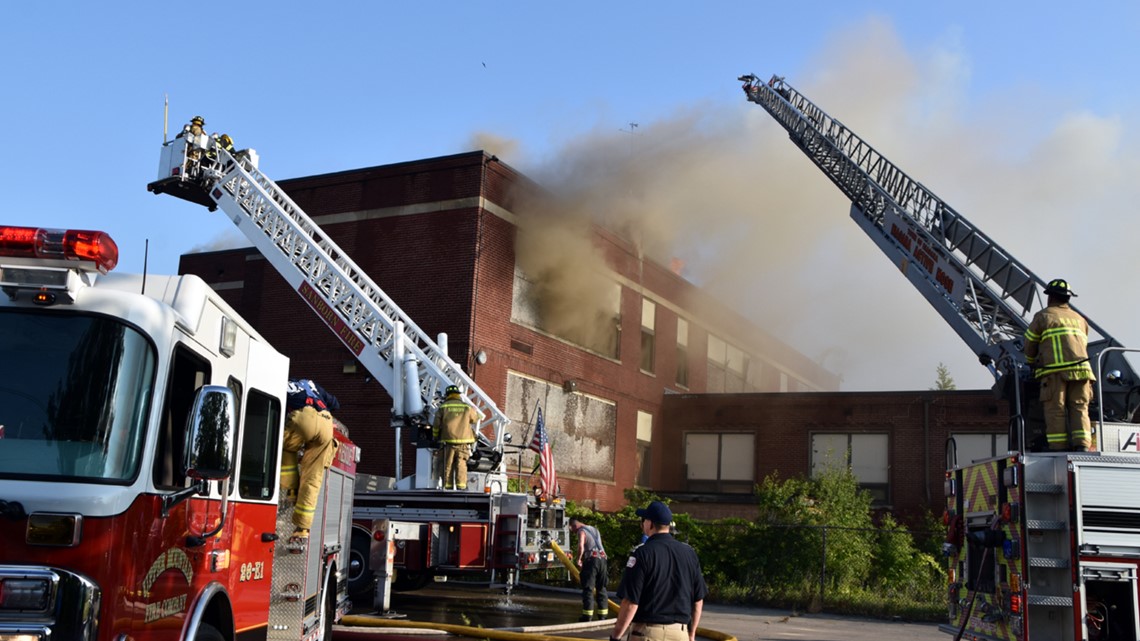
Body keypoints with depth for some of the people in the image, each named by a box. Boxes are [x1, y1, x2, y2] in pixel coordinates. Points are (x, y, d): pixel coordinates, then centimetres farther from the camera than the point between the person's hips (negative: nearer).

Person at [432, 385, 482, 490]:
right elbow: (477, 418, 21)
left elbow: (436, 426, 5)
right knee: (461, 465, 2)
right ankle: (461, 486, -5)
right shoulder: (467, 408, 4)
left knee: (448, 465, 7)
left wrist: (435, 438, 18)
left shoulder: (443, 408, 3)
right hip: (463, 442, 0)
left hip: (448, 442, 0)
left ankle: (448, 487, 7)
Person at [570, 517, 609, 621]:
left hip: (591, 560, -7)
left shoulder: (581, 531, -3)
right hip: (602, 559, 7)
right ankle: (603, 615, 13)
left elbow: (581, 546, -20)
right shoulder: (594, 529, 23)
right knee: (601, 588, 13)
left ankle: (587, 615, -4)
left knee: (588, 589, -3)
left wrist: (578, 559, -7)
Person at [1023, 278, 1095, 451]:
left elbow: (1030, 345, 16)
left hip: (1054, 370, -4)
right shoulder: (1079, 319, 25)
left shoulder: (1044, 316, 11)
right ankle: (1082, 445, -11)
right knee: (1079, 408, 1)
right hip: (1081, 368, 4)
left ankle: (1058, 448, -10)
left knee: (1055, 409, -5)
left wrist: (1031, 363, 34)